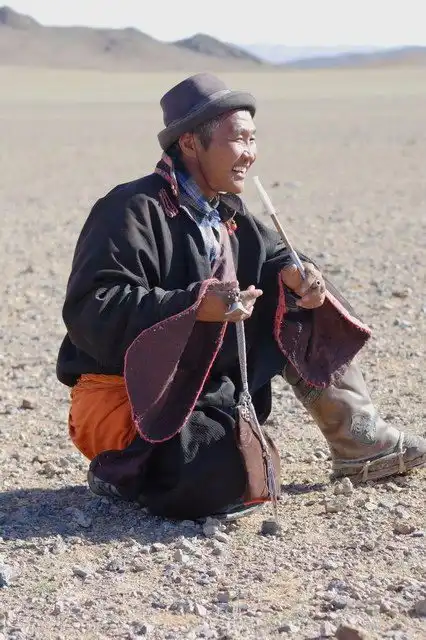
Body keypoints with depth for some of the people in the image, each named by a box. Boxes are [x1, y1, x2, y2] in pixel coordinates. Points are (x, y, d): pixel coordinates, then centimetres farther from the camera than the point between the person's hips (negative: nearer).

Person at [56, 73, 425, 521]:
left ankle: (358, 442, 10)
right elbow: (89, 309, -27)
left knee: (299, 310, 4)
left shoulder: (227, 212, 8)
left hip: (206, 381, 9)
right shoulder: (134, 210, -19)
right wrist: (192, 306, -36)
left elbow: (270, 256, 20)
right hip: (124, 393, -9)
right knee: (221, 482, -33)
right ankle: (123, 467, -3)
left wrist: (294, 274, -7)